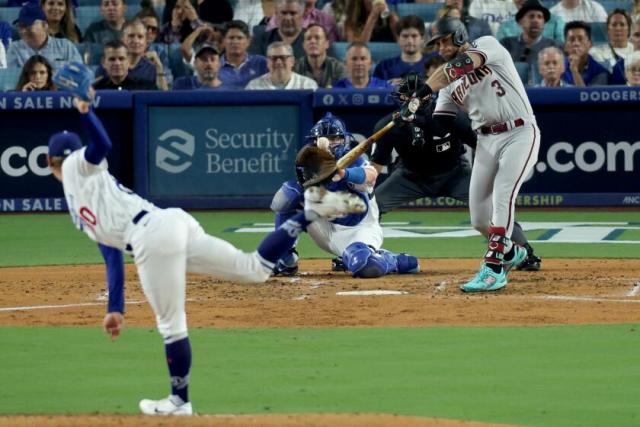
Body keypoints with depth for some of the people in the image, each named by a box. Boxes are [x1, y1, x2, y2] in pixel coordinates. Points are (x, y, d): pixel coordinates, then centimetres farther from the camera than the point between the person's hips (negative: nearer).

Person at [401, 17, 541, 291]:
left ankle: (493, 269, -21)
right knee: (479, 219, 5)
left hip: (520, 134, -7)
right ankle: (511, 251, 32)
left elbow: (462, 64, -26)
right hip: (486, 142, 7)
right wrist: (416, 117, -17)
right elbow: (439, 127, 5)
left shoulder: (488, 45, -6)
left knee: (502, 199, -22)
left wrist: (421, 94, -35)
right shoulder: (449, 82, 12)